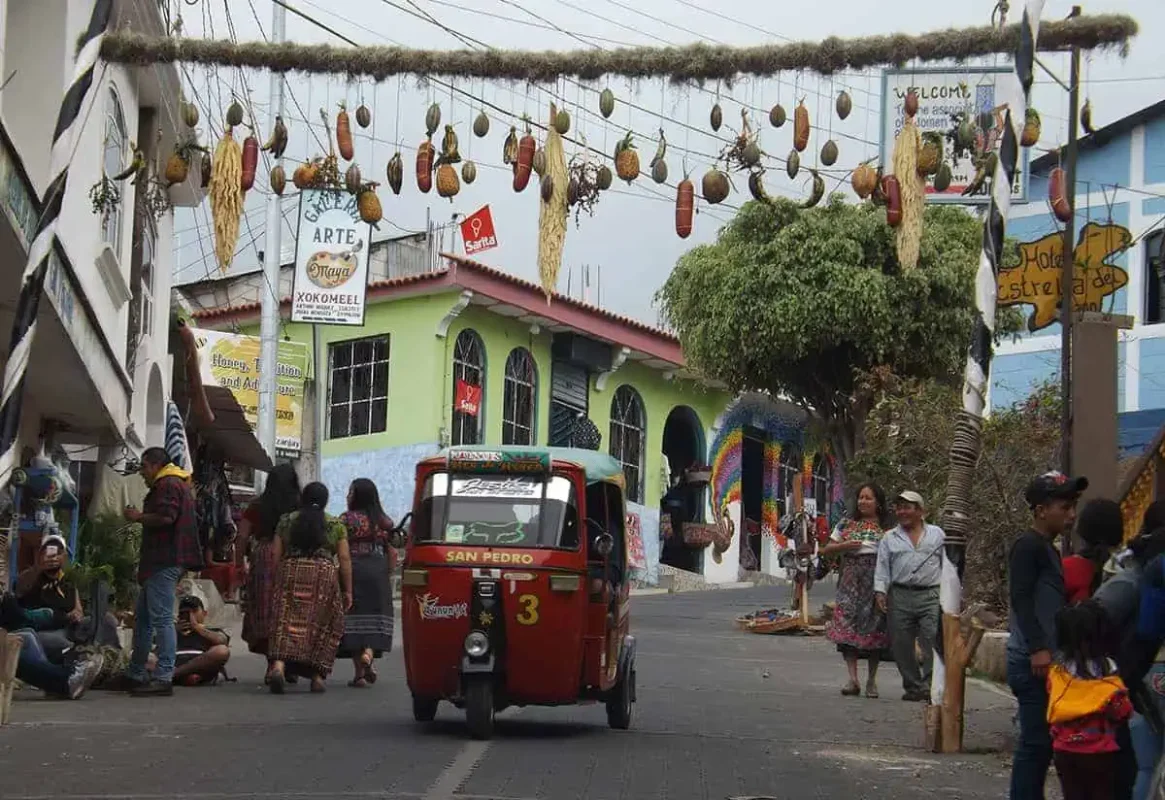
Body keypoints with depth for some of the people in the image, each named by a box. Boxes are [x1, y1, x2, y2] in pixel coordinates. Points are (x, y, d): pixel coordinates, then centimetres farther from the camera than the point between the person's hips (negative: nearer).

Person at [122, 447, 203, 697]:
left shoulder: (168, 484, -9)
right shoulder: (178, 484, 25)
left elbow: (166, 517, -23)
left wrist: (139, 516, -9)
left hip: (164, 562, -12)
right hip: (163, 561, 12)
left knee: (161, 618, -14)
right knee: (143, 617, 16)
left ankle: (164, 677, -17)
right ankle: (137, 674, 22)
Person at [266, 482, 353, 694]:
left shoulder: (286, 521, 12)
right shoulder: (336, 525, 7)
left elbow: (276, 555, 8)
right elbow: (345, 559, 3)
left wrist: (275, 583, 15)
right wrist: (347, 591, 7)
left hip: (290, 575, 1)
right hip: (324, 576, -1)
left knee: (287, 622, -3)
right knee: (321, 627, 10)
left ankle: (278, 665, -25)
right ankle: (317, 675, 8)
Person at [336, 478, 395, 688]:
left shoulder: (347, 519, -3)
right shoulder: (384, 522, 8)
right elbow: (393, 553, 7)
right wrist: (388, 576, 17)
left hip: (353, 571, -3)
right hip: (378, 574, 3)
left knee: (353, 618, 3)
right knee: (375, 617, 9)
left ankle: (360, 673, 2)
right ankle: (369, 653, -18)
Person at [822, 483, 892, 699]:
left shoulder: (887, 530, 8)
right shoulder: (846, 526, 14)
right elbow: (826, 550, 14)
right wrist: (844, 546, -4)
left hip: (876, 580, -1)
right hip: (851, 581, 2)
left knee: (874, 627, -2)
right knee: (848, 624, -10)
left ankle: (872, 679, 7)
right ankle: (853, 679, -11)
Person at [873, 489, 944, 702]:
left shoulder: (937, 534, 14)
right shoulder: (889, 538, 15)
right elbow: (882, 566, 10)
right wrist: (880, 591, -3)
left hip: (931, 596, -2)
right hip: (900, 596, 2)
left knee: (932, 642, -12)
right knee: (902, 645, 1)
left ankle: (931, 685, -10)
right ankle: (913, 686, 11)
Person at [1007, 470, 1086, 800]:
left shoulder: (1048, 549, 19)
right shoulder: (1028, 546, -10)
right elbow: (1021, 599, -19)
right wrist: (1038, 648, -24)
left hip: (1045, 661, 9)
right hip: (1033, 661, -9)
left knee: (1040, 741, 11)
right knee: (1036, 740, -10)